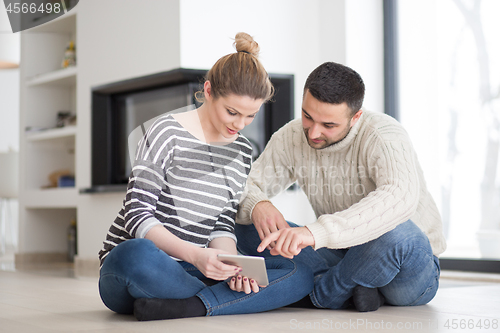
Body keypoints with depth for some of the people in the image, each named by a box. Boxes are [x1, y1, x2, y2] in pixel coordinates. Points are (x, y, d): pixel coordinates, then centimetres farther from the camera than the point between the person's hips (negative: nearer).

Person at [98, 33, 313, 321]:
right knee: (137, 254, -43)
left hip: (189, 274, 5)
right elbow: (137, 215, -13)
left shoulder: (243, 151, 12)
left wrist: (230, 266, -15)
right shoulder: (169, 132, -6)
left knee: (301, 275, -12)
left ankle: (190, 306, -28)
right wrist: (195, 255, -27)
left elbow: (223, 225, 8)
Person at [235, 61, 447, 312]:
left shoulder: (384, 136, -23)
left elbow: (401, 198, -43)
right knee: (246, 228, -10)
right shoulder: (290, 137, -5)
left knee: (394, 234, -42)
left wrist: (316, 232, -54)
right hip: (346, 257, 5)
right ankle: (355, 289, -18)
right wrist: (257, 205, -29)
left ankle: (317, 296, -14)